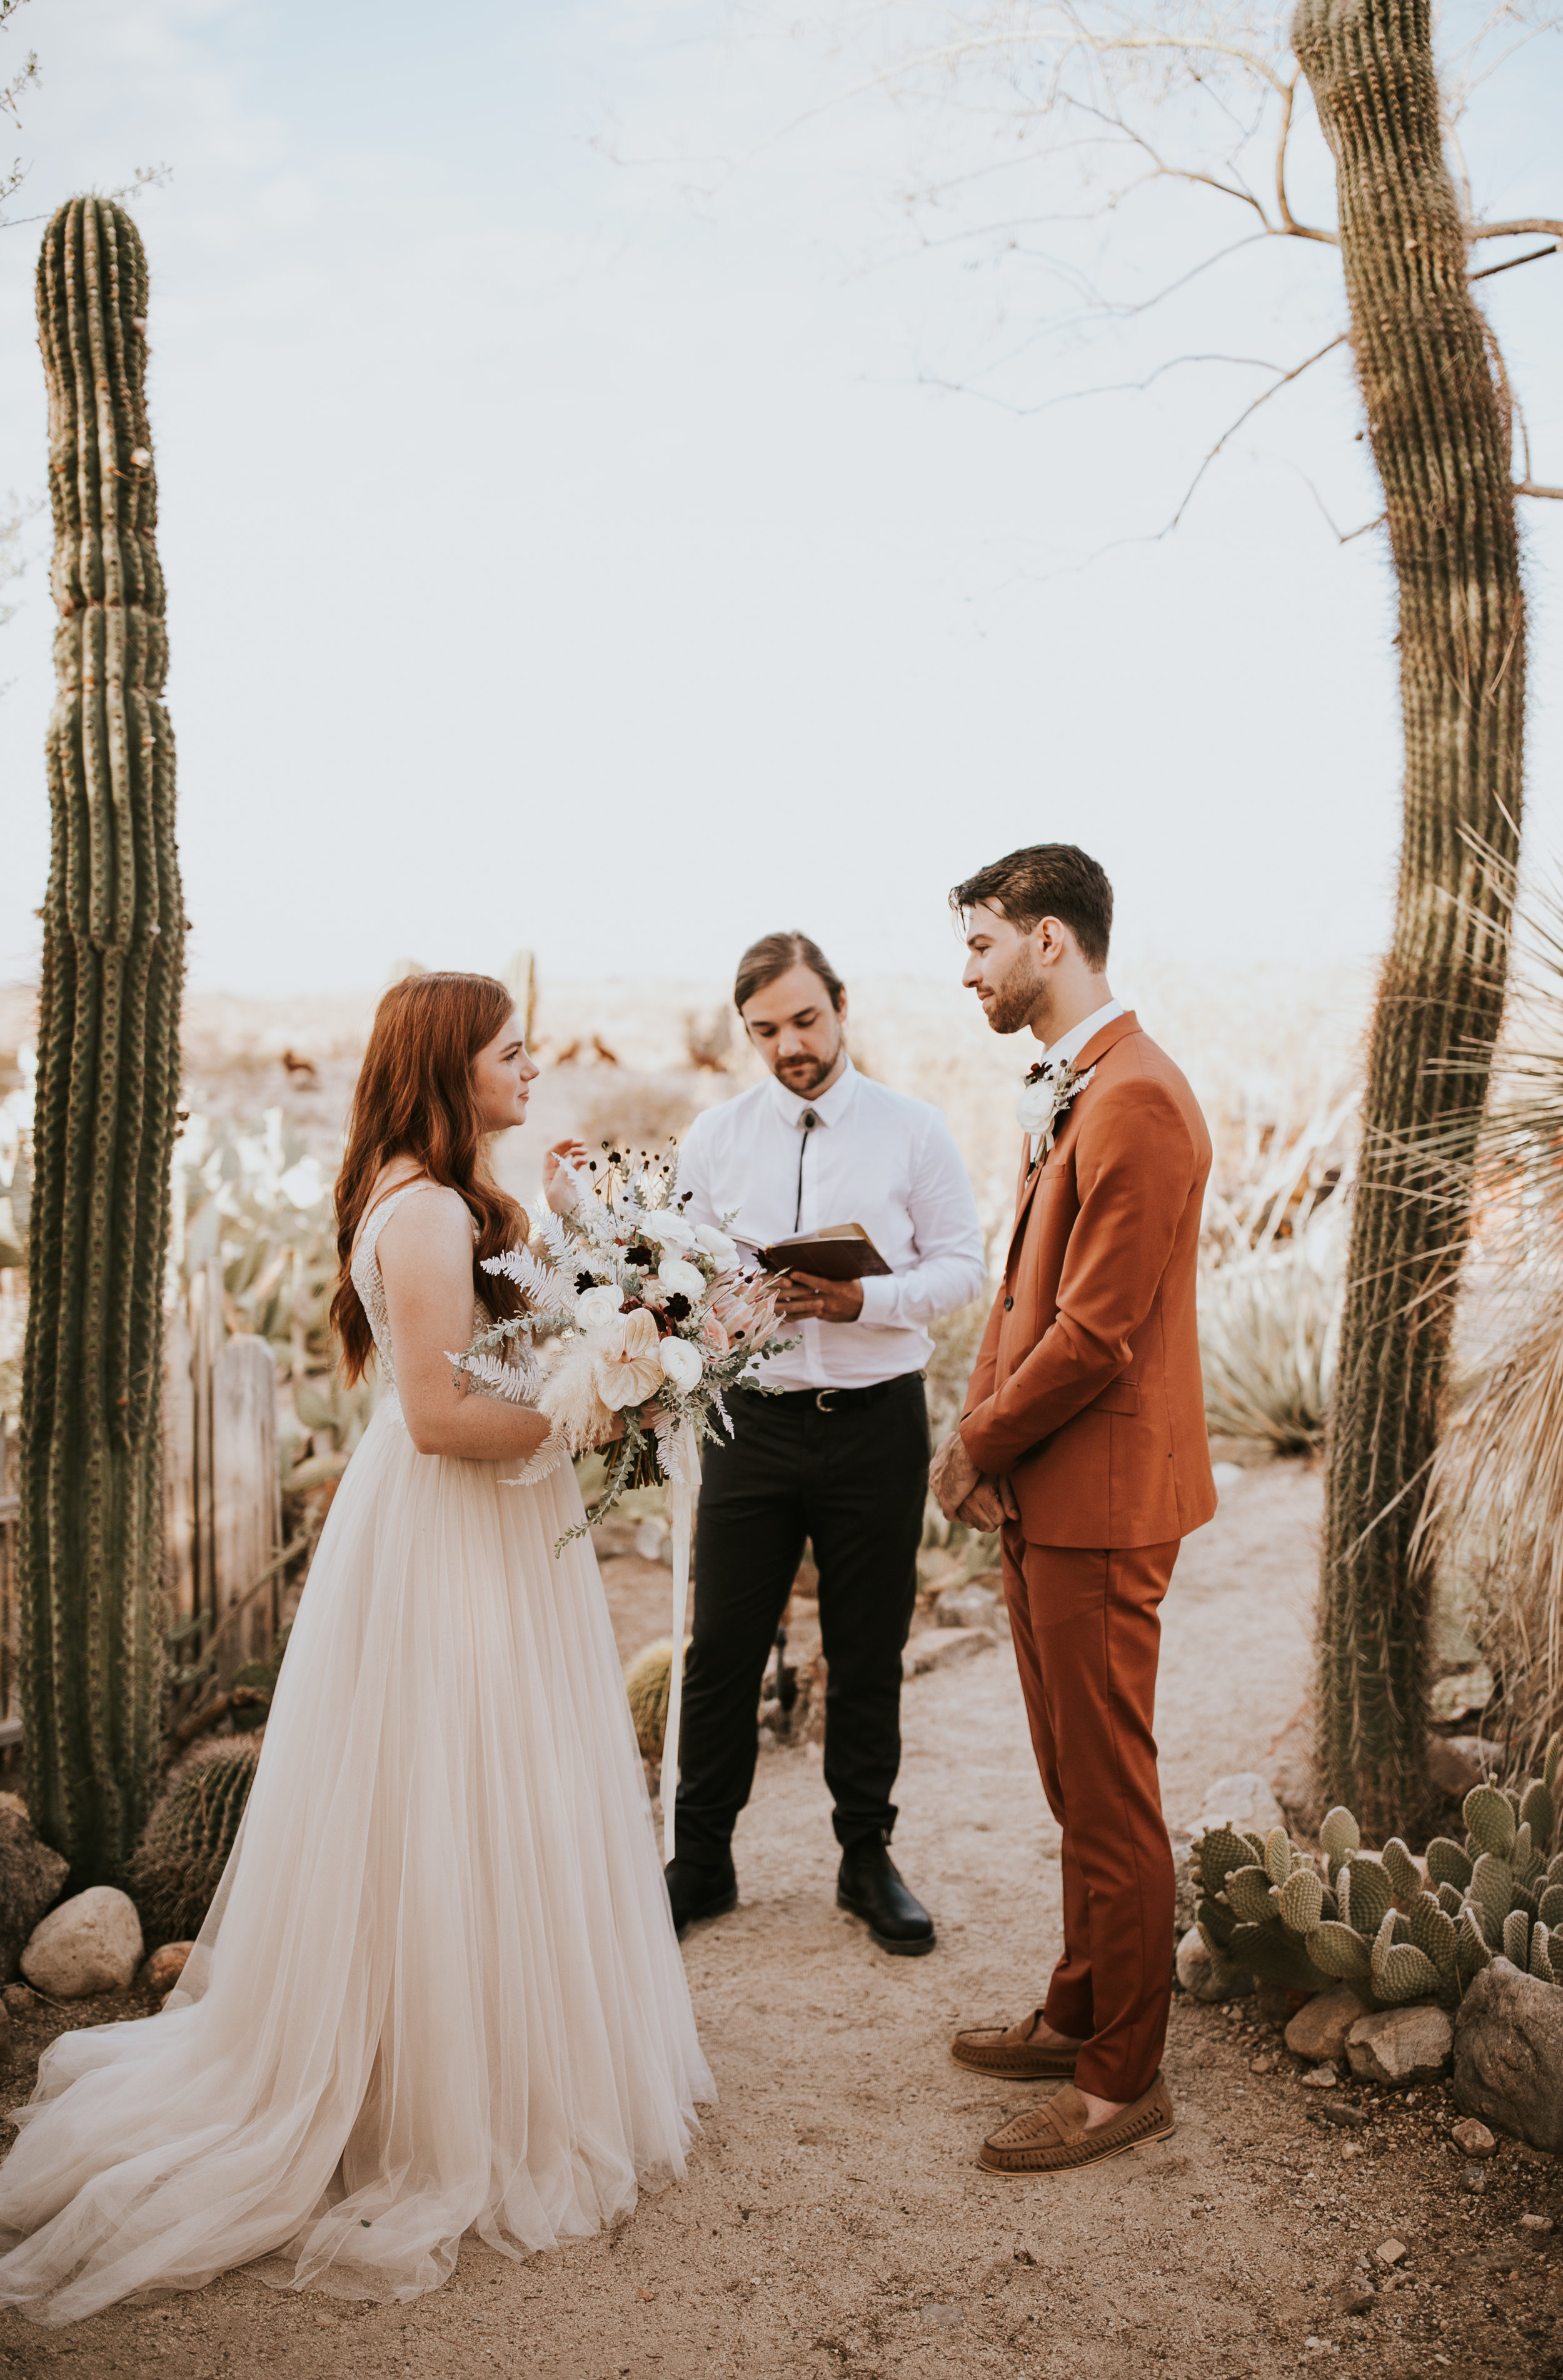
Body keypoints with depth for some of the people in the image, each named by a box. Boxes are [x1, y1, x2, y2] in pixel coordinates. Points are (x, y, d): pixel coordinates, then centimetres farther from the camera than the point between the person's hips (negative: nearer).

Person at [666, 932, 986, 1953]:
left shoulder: (914, 1131, -1)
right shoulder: (714, 1136, 5)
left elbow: (964, 1264, -3)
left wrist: (863, 1300, -19)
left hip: (876, 1420, -1)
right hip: (752, 1418, 1)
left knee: (868, 1658, 11)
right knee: (723, 1649, 6)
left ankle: (868, 1859, 28)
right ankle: (701, 1860, 23)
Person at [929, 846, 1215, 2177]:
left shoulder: (1134, 1099, -20)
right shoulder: (1065, 1093, 13)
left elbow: (1095, 1333, -23)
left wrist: (979, 1444, -9)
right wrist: (981, 1435, 4)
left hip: (1100, 1502, -10)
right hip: (1040, 1494, 10)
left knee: (1110, 1798, 4)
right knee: (1075, 1785, 21)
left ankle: (1125, 2082, 20)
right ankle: (1081, 2017, 37)